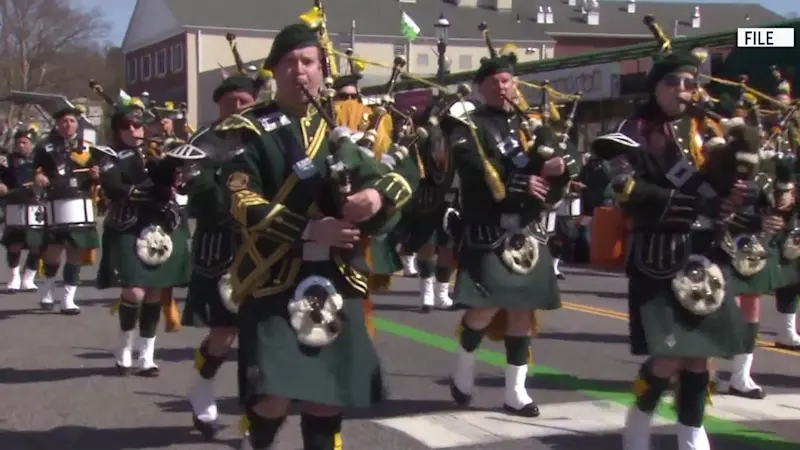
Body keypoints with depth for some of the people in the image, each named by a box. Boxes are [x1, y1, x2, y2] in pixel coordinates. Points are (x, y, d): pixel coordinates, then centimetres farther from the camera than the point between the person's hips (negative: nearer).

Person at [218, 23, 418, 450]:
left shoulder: (336, 130, 14)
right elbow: (243, 206, -11)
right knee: (273, 397, -14)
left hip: (333, 279, 5)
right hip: (273, 279, -4)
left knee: (328, 395, 8)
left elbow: (404, 175, 9)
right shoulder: (249, 130, 0)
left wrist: (377, 194, -15)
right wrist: (309, 231, -22)